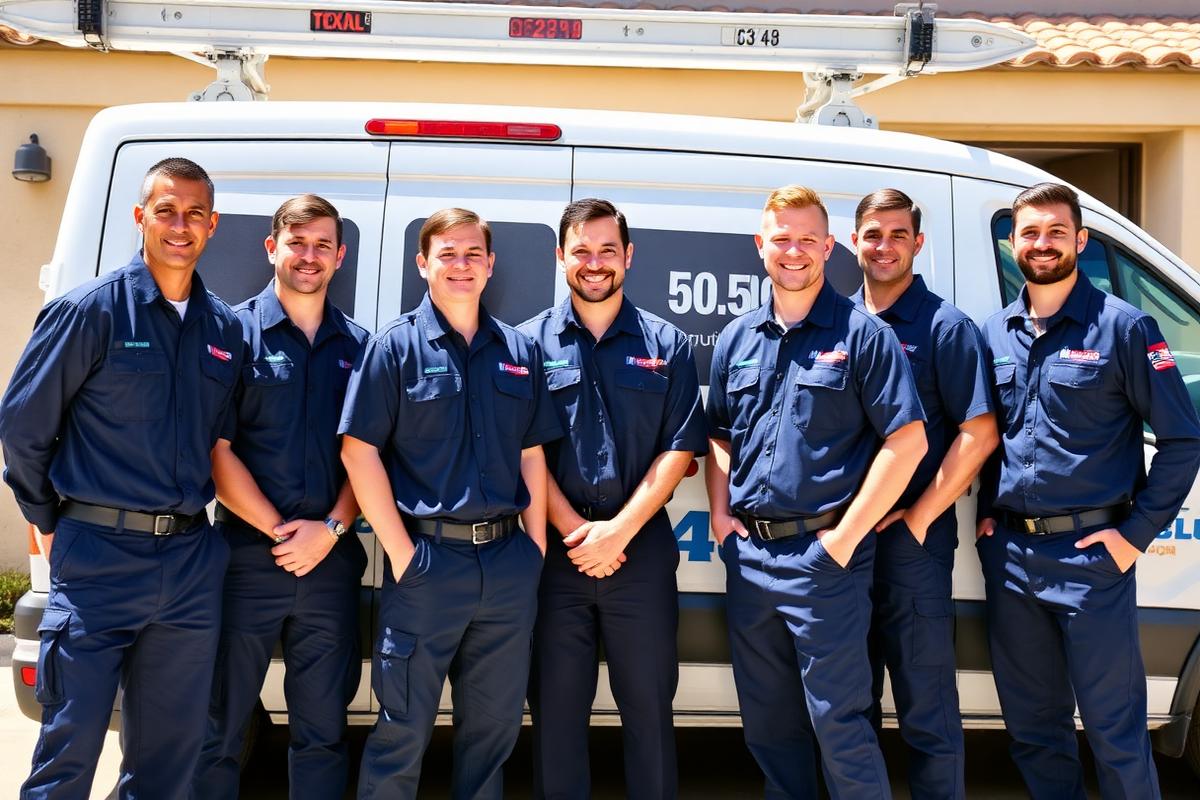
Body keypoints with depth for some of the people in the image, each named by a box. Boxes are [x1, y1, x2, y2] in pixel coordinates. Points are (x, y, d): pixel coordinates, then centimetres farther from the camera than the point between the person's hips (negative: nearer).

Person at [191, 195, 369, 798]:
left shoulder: (357, 345, 10)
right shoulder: (234, 331, 0)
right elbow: (217, 451, -5)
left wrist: (331, 528, -8)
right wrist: (280, 532, -11)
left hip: (331, 561, 3)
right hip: (248, 557, -2)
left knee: (323, 730, 11)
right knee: (220, 727, 6)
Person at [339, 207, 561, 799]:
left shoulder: (519, 350, 10)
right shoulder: (395, 346, -2)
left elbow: (532, 455, 12)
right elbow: (359, 451, -7)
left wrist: (537, 546, 4)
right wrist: (401, 552, -11)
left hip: (509, 563, 4)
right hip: (428, 561, -4)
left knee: (493, 726, 15)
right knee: (403, 729, 5)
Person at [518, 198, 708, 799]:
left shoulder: (666, 344, 5)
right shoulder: (532, 342, 4)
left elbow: (680, 448, -1)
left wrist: (619, 530, -11)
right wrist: (574, 530, -10)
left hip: (642, 548, 0)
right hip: (556, 549, 0)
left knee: (649, 706, 8)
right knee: (555, 709, 8)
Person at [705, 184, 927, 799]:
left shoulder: (862, 334, -5)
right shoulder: (736, 339, 11)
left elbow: (907, 441, -11)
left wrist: (846, 536, -13)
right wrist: (720, 513, 4)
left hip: (823, 555, -5)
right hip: (747, 555, 6)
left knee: (837, 721, 0)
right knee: (766, 723, 16)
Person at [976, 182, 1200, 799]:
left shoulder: (1123, 327, -4)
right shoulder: (994, 333, 9)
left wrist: (1137, 533, -9)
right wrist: (986, 514, 6)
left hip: (1091, 554, -4)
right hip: (1008, 555, 5)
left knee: (1114, 727, 4)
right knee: (1031, 724, 15)